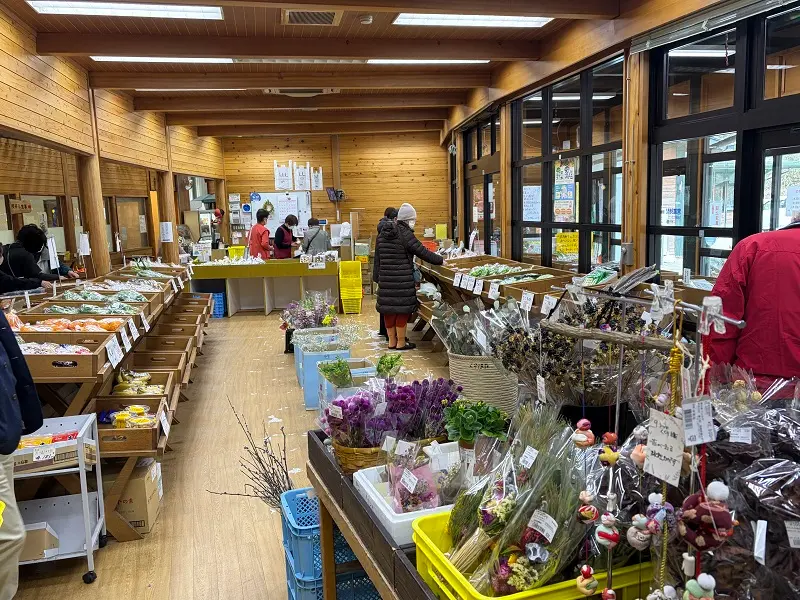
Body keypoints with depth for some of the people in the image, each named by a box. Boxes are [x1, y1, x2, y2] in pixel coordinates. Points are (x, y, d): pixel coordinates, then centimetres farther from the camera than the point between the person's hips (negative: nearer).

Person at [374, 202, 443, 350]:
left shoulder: (382, 235, 11)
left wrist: (377, 277, 20)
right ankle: (401, 343, 11)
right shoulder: (405, 234, -12)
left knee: (389, 309, 13)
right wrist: (441, 260, 0)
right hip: (402, 280, -7)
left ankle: (391, 341, 23)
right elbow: (423, 252, -10)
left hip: (385, 280, 7)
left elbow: (377, 259, 15)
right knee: (402, 309, 3)